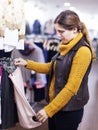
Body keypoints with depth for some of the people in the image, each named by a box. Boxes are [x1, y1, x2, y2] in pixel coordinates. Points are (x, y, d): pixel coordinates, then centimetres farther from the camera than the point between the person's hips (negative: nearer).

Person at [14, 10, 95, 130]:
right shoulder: (66, 46, 5)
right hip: (55, 104, 8)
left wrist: (48, 109, -20)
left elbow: (71, 87, -23)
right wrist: (27, 64, 8)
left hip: (69, 109, -8)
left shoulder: (82, 51, -22)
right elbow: (52, 67, 16)